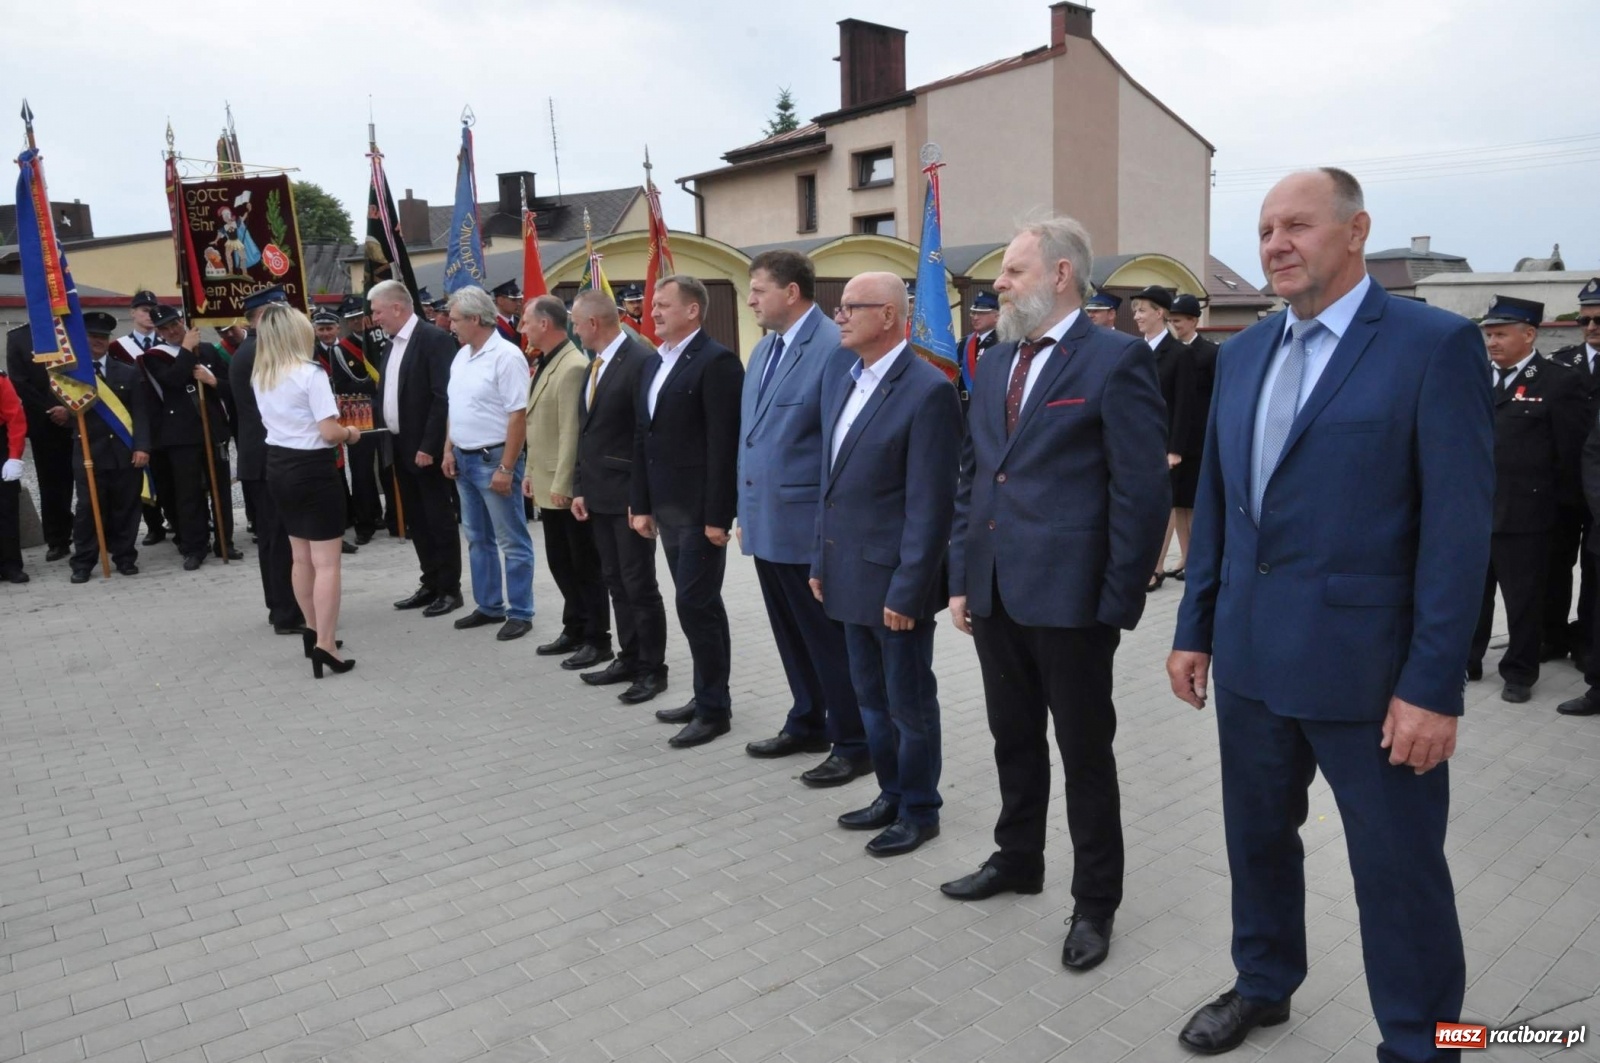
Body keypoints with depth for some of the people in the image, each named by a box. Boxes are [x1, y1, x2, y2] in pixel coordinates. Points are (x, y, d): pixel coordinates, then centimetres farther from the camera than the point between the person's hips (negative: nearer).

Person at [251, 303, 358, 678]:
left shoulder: (259, 377, 8)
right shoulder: (310, 374, -16)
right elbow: (328, 432, -21)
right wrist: (350, 433, 0)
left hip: (279, 466, 8)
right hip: (313, 468, -8)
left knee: (301, 556, 18)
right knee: (326, 560, -4)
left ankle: (313, 629, 31)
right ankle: (325, 644, -7)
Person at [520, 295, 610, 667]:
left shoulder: (573, 366, -19)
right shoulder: (544, 364, 12)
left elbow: (571, 432, -22)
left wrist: (561, 485, -21)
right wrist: (531, 473, 17)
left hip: (568, 488, -10)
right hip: (547, 486, 10)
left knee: (585, 566, 1)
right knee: (561, 563, 16)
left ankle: (598, 640, 11)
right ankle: (574, 630, 28)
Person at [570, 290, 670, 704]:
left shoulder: (640, 361, -15)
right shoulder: (594, 365, 12)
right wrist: (580, 488, 13)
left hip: (630, 496, -8)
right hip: (599, 495, 8)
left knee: (639, 585, 1)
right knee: (616, 583, 15)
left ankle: (652, 669, 13)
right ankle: (629, 658, 26)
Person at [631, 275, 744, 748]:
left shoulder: (716, 361, -12)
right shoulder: (653, 363, 15)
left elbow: (724, 443, -17)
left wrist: (718, 515, -19)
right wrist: (642, 504, 13)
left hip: (700, 509, -8)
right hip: (668, 507, 8)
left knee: (696, 604, -4)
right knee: (700, 604, 15)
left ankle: (713, 708, 8)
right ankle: (708, 696, 25)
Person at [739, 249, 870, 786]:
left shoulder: (834, 348, -14)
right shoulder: (763, 350, 14)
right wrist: (745, 512, 16)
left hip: (809, 526, -8)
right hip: (766, 523, 8)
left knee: (829, 639, 3)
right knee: (792, 636, 19)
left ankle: (853, 744, 17)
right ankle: (807, 726, 34)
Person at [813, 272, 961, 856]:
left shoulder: (928, 390, -17)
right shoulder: (839, 368, 8)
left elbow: (930, 502, -18)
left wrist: (907, 588, -18)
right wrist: (821, 558, 13)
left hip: (893, 575, -8)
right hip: (850, 570, 8)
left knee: (909, 701, 8)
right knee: (871, 696, 19)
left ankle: (919, 811, 26)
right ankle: (891, 794, 37)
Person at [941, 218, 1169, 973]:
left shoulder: (1117, 360, -9)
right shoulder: (994, 364, 13)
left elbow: (1142, 493, -12)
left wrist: (1117, 604, -13)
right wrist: (960, 578, 11)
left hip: (1070, 596, -6)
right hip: (996, 593, 7)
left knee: (1084, 753, 8)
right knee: (1013, 739, 20)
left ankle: (1094, 902, 26)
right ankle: (1017, 859, 40)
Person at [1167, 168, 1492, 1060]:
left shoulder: (1437, 343, -9)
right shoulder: (1244, 351, 9)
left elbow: (1460, 525, -13)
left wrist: (1433, 684, -16)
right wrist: (1196, 630, 10)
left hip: (1365, 662, -6)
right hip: (1251, 652, 6)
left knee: (1399, 871, 9)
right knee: (1259, 838, 21)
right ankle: (1263, 986, 43)